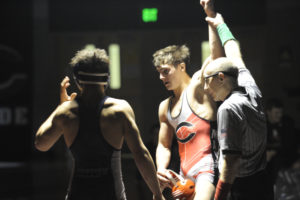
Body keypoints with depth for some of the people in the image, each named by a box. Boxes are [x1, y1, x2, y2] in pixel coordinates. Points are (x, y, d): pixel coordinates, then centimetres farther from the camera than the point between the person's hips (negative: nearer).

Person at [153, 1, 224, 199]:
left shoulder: (198, 86, -2)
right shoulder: (165, 107, 19)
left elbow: (217, 56, -19)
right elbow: (164, 145, 25)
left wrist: (212, 17, -24)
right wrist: (161, 170, 5)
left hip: (207, 169, -8)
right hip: (184, 177, 9)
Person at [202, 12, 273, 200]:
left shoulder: (228, 108, -15)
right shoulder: (252, 92, 7)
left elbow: (231, 161, -20)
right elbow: (235, 58, 25)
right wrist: (220, 25, 38)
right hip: (262, 184, 9)